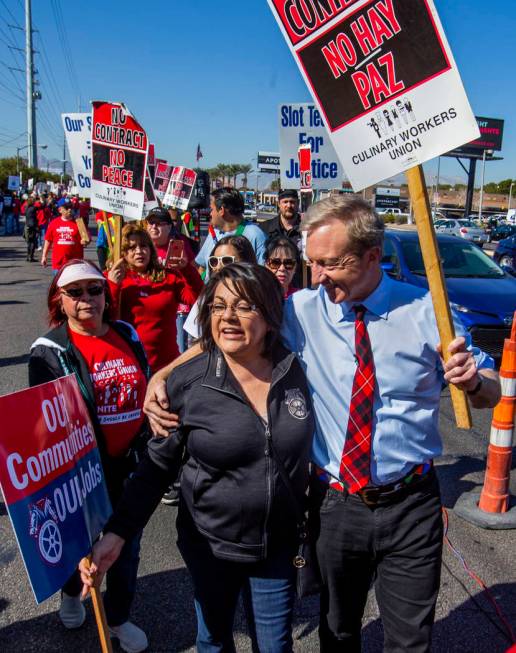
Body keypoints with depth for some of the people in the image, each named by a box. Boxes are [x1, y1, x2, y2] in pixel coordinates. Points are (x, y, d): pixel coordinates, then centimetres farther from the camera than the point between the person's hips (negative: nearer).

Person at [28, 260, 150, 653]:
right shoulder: (49, 351, -11)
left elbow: (148, 391, 10)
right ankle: (72, 594, 53)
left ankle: (119, 617, 39)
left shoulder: (128, 336, 2)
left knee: (127, 544, 15)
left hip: (132, 463, 3)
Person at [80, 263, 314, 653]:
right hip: (210, 545, -1)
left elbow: (304, 456, 1)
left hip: (279, 546, 1)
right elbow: (158, 466, -8)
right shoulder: (187, 383, -15)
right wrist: (117, 534, -15)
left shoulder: (295, 372, -11)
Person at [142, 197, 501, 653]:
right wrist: (160, 376, -20)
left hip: (412, 505, -1)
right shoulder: (302, 312, -9)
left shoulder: (426, 311, -10)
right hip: (335, 503, 1)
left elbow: (491, 393, -1)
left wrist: (473, 379, -24)